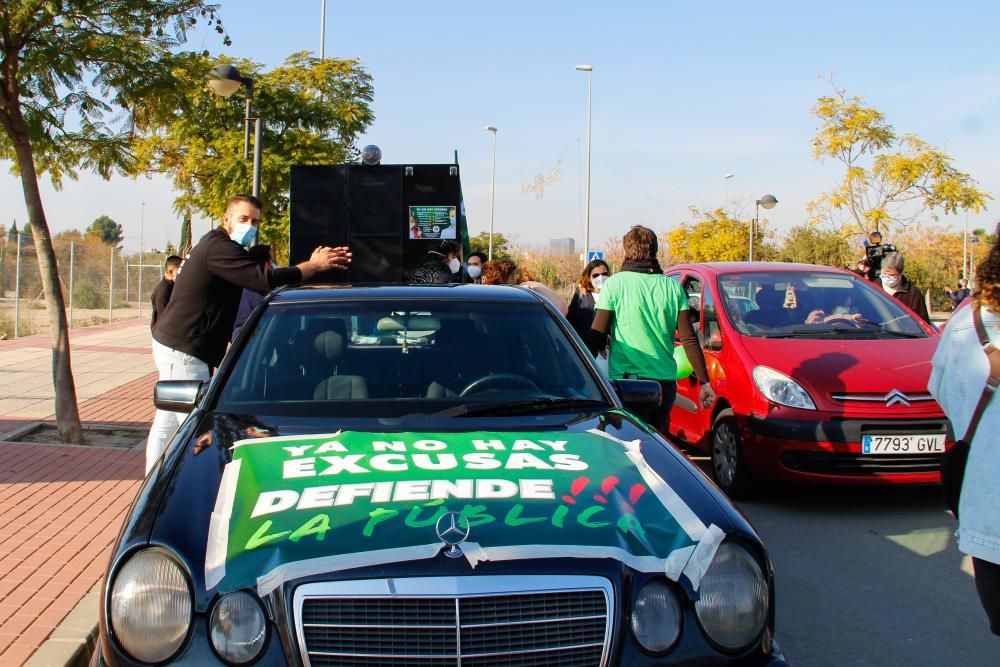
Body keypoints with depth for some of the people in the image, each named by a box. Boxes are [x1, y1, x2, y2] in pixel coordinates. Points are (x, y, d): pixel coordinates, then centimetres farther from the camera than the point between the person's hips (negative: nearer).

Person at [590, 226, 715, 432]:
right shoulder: (673, 287, 5)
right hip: (665, 381, 4)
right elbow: (689, 339, 2)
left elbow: (597, 336, -7)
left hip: (625, 379, -4)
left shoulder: (614, 284, -4)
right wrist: (704, 382, 5)